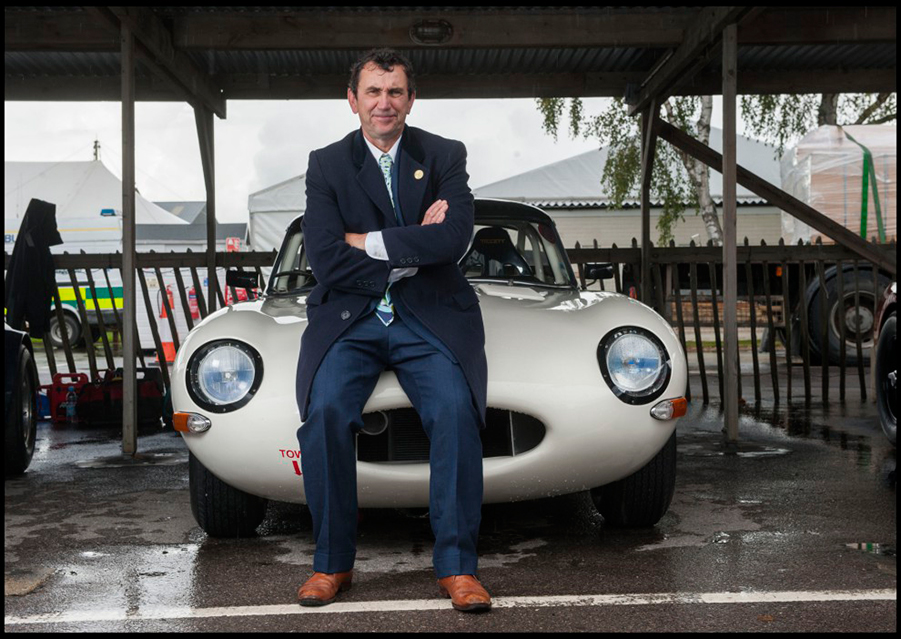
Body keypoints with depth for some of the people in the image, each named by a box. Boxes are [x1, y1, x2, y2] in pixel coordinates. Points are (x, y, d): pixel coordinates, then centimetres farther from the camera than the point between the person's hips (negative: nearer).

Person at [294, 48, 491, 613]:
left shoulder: (445, 156, 6)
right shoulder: (327, 165, 6)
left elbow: (455, 238, -12)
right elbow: (325, 260, -6)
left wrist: (366, 241, -10)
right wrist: (412, 251, -9)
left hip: (430, 317, 0)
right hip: (349, 317, 1)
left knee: (456, 410, -26)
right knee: (326, 412, -25)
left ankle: (457, 566, -13)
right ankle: (333, 562, -8)